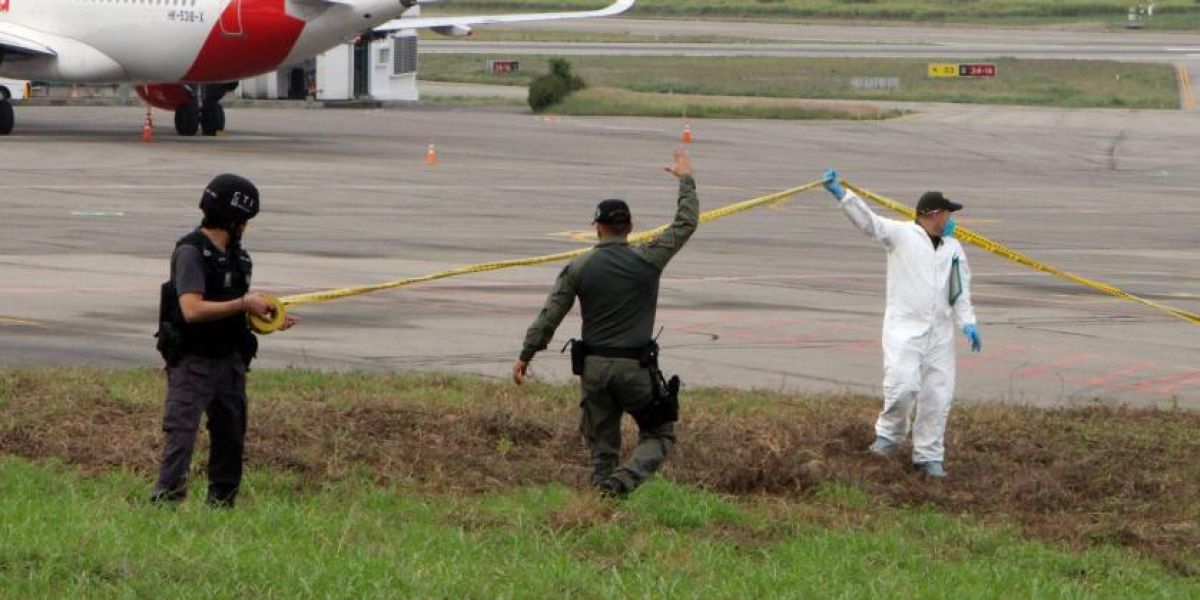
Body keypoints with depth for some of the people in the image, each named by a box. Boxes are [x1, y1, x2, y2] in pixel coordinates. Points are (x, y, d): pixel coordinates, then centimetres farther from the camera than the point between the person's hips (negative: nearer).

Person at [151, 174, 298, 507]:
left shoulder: (236, 255, 12)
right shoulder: (191, 252, -14)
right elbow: (192, 310, -25)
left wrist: (267, 319, 5)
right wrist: (243, 304, -19)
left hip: (230, 359, 8)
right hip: (193, 363, -8)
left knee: (231, 436, 12)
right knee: (181, 435, -13)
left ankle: (221, 506, 21)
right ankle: (165, 503, -15)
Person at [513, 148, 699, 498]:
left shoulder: (579, 269, 0)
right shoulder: (648, 261, -2)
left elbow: (550, 316, 1)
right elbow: (686, 224, 9)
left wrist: (526, 355, 9)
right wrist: (686, 181, 23)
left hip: (594, 367, 2)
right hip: (636, 367, -2)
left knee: (601, 446, 13)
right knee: (659, 436, 6)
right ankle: (622, 482, -18)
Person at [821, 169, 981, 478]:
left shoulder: (954, 249, 17)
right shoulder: (901, 234, 0)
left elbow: (961, 291, 17)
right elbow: (867, 220, -13)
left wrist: (968, 323, 2)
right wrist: (841, 194, -28)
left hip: (940, 332, 5)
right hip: (904, 326, -5)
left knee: (938, 395, 2)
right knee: (903, 385, -20)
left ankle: (929, 456, 12)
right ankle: (889, 435, 6)